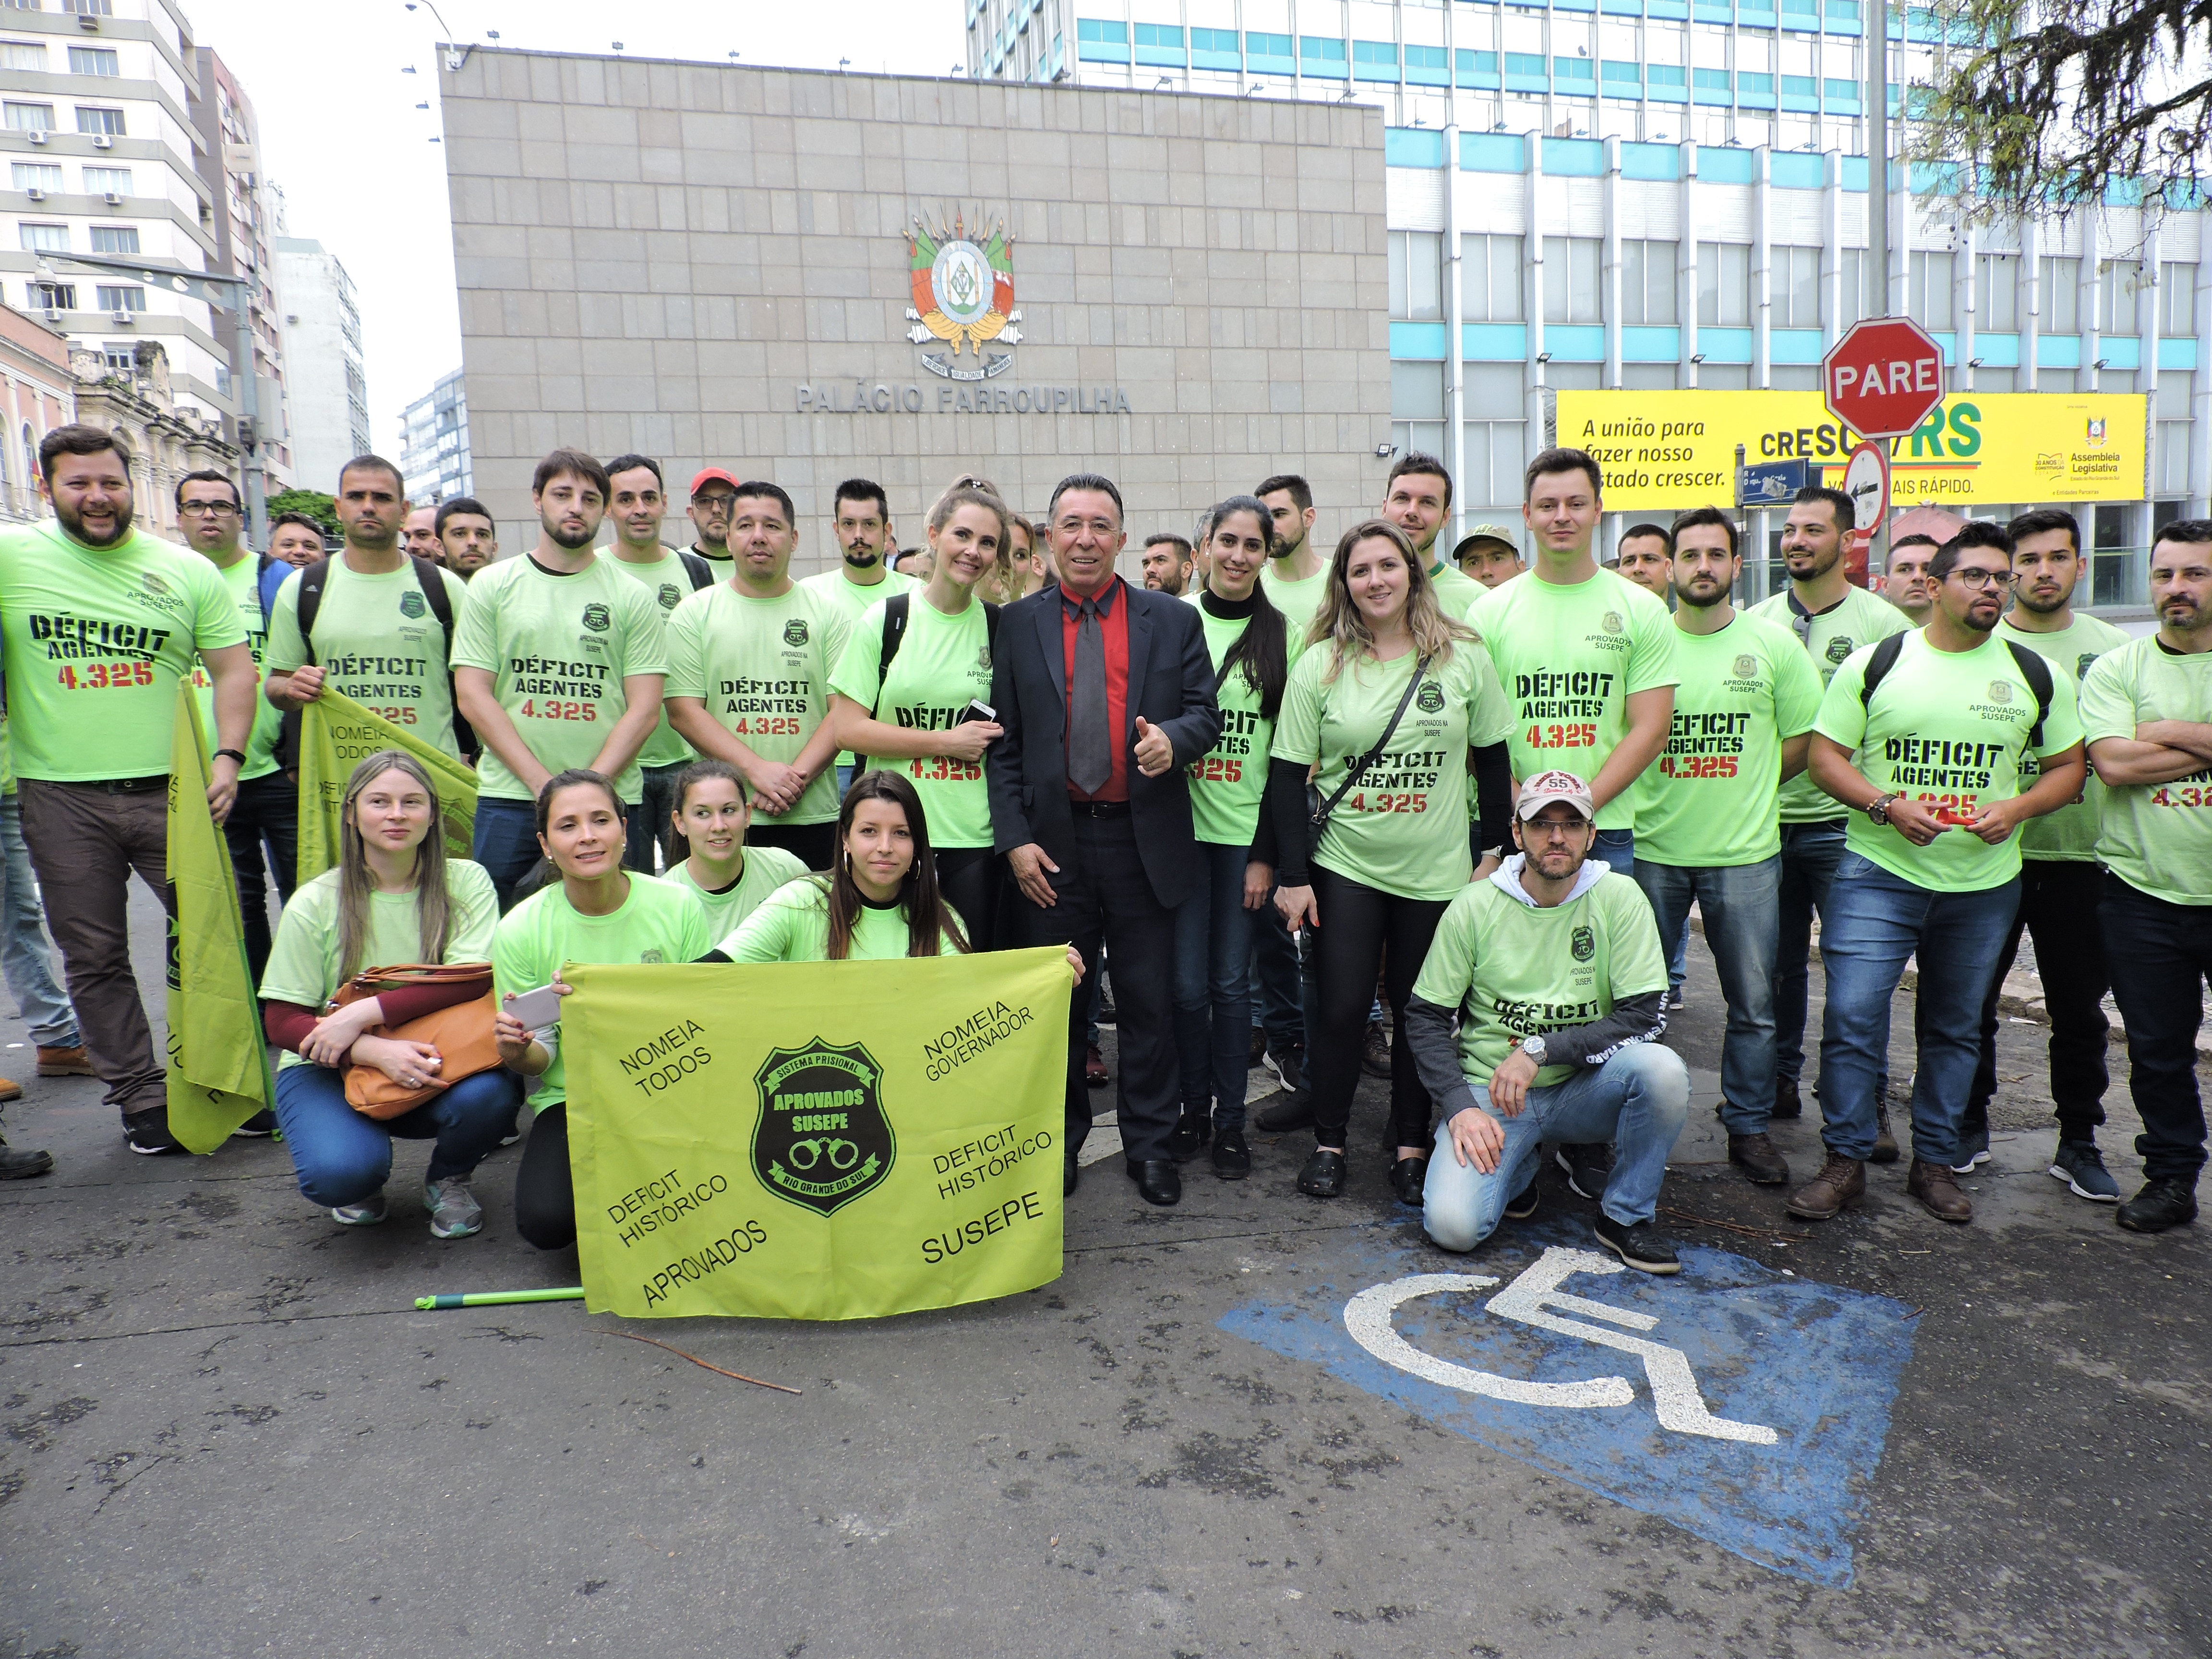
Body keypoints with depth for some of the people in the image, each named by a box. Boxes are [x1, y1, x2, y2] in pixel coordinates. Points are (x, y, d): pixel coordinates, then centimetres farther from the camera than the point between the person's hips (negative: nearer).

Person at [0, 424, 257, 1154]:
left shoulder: (187, 571, 5)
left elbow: (233, 667, 5)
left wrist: (228, 755, -7)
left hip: (171, 790, 1)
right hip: (61, 798, 0)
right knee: (95, 961, 7)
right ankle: (141, 1099, 19)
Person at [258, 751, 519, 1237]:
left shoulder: (466, 882, -4)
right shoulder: (315, 904, -6)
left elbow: (475, 979, -16)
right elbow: (281, 1022, -8)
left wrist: (365, 1013, -25)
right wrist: (377, 1052, -27)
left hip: (433, 1061, 1)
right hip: (328, 1070, -1)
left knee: (488, 1093, -33)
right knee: (341, 1172, -31)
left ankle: (448, 1180, 4)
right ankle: (361, 1184, 11)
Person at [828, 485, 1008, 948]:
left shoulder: (1002, 627, 6)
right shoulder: (883, 621, 1)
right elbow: (848, 728, -4)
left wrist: (989, 741, -4)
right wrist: (947, 742, -7)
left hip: (977, 837, 1)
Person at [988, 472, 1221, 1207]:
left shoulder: (1174, 620, 5)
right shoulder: (1018, 624, 5)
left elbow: (1206, 713, 4)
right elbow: (1003, 742, 2)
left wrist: (1172, 738, -20)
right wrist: (1014, 838, -6)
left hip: (1144, 838, 0)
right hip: (1052, 841, 1)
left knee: (1148, 1000, 7)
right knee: (1056, 1002, 11)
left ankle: (1150, 1146, 22)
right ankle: (1061, 1141, 28)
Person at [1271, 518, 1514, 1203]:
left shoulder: (1464, 658, 0)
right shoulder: (1319, 665, -3)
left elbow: (1493, 759, 7)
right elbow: (1289, 775, -2)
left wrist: (1498, 853, 3)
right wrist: (1293, 876, -6)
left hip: (1437, 871, 1)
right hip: (1345, 868, -1)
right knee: (1340, 1009, 1)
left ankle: (1412, 1146, 23)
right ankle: (1328, 1143, 18)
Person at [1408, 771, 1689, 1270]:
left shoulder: (1619, 898, -7)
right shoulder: (1475, 905, -6)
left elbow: (1647, 1017, -12)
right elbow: (1425, 1017, -2)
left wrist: (1541, 1050, -20)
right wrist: (1460, 1106, -15)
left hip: (1584, 1088, 1)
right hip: (1490, 1092, -1)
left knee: (1662, 1069, -30)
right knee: (1452, 1225, -23)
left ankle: (1626, 1215, -4)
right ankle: (1518, 1166, 14)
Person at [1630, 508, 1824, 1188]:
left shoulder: (1773, 644, 2)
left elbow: (1801, 741, 7)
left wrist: (1736, 792, 2)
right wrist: (1667, 794, -2)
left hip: (1745, 852, 0)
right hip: (1652, 847, 0)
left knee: (1754, 1005, 6)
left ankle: (1749, 1126, 21)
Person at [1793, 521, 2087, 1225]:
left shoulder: (2034, 675, 5)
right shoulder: (1874, 663, -2)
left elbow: (2068, 765, 11)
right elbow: (1825, 755, -2)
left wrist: (2015, 808, -9)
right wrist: (1888, 805, -17)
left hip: (1984, 883, 3)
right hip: (1879, 873, -3)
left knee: (1956, 1028, 13)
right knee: (1853, 1016, -8)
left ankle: (1936, 1162, 26)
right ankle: (1845, 1162, 4)